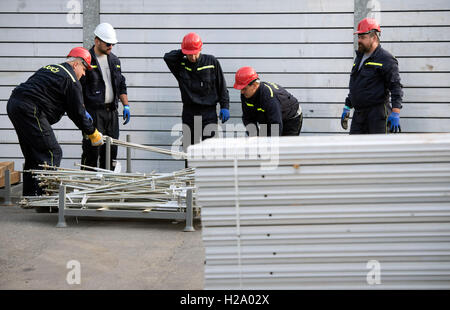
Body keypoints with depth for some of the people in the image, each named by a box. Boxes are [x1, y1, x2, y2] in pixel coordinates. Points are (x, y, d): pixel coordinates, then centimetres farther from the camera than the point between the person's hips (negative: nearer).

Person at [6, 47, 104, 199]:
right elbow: (77, 113, 0)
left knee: (32, 154, 17)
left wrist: (83, 112, 31)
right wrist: (92, 133, 11)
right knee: (51, 153, -5)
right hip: (30, 110, -10)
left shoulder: (49, 68, 25)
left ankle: (29, 196, 20)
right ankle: (43, 194, -9)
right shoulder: (71, 80, -3)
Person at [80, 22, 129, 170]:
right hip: (93, 112, -7)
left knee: (111, 150, 9)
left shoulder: (114, 60, 15)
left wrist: (126, 105, 11)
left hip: (112, 111, 7)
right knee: (92, 150, -8)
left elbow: (121, 85, 23)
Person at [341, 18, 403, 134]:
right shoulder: (359, 58, 19)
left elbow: (396, 87, -13)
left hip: (377, 115, -7)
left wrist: (395, 114, -21)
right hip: (358, 114, 8)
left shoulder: (386, 59, -7)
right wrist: (347, 108, 24)